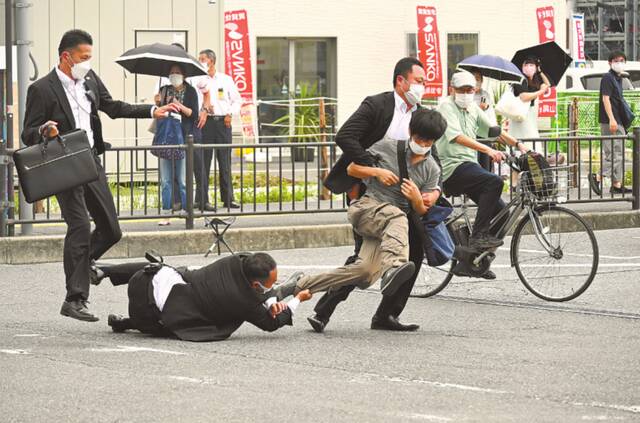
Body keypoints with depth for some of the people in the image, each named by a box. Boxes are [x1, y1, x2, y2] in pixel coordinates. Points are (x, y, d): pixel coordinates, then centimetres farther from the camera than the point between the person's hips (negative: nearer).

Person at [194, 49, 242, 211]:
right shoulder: (199, 80, 5)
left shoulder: (226, 80, 10)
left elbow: (237, 100, 14)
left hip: (223, 122, 1)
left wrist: (230, 113, -1)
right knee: (203, 162, -3)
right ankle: (202, 200, -1)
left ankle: (228, 198, 10)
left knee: (225, 161, 4)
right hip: (206, 122, -1)